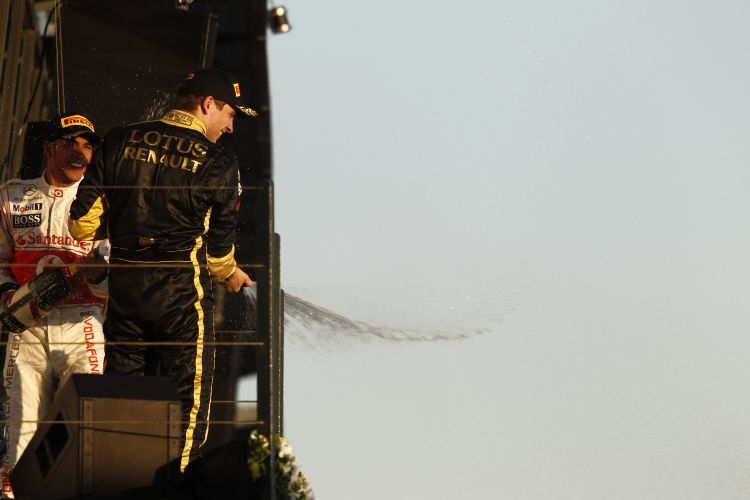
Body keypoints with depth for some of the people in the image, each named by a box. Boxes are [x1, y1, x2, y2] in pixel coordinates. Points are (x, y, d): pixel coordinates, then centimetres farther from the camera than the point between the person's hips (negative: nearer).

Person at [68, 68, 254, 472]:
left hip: (122, 285, 4)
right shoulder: (219, 164, -5)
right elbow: (219, 245, 1)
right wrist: (231, 275, 23)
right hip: (182, 292, -4)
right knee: (186, 398, 4)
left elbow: (83, 221, 4)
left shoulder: (119, 141, 4)